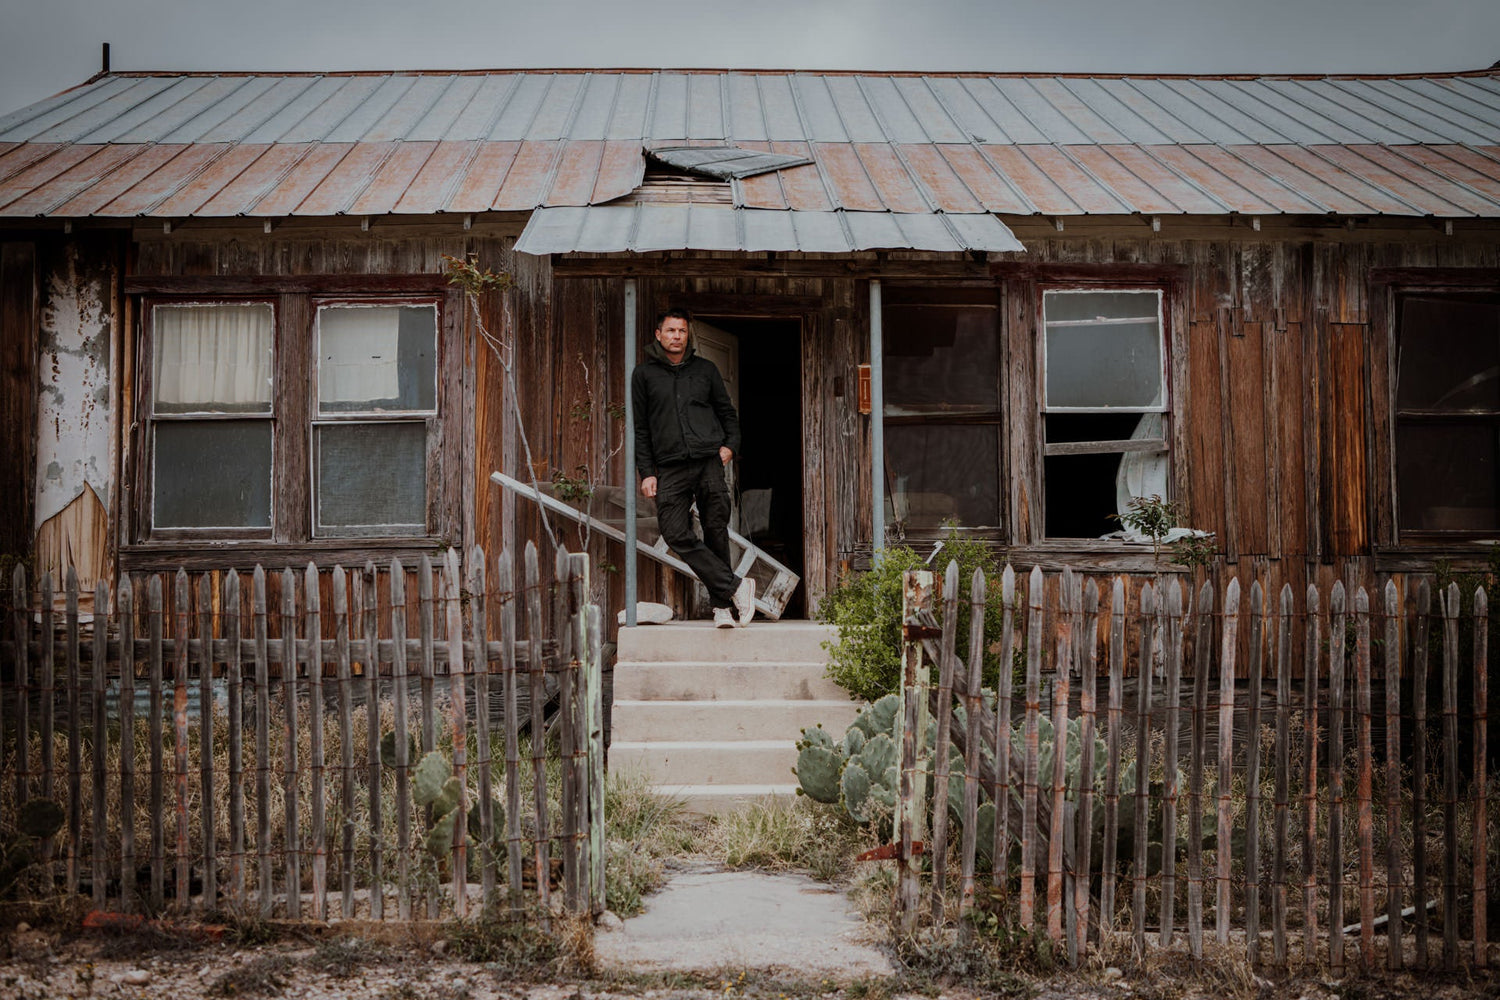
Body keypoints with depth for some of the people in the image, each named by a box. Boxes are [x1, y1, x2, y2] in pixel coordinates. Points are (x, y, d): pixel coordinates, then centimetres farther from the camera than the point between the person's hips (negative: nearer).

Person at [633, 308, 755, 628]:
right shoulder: (644, 374, 11)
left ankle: (722, 605, 7)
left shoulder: (705, 369, 13)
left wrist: (730, 444, 4)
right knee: (676, 534, -15)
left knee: (716, 533, -1)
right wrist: (646, 472, 3)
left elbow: (727, 412, 22)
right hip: (670, 468, 0)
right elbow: (640, 427, 11)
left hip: (710, 461, 0)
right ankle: (735, 586, -10)